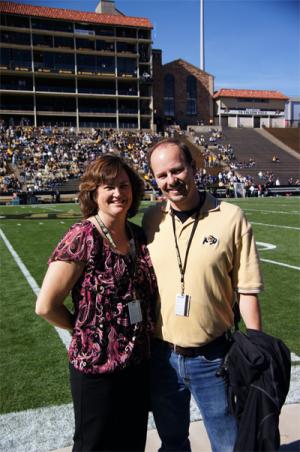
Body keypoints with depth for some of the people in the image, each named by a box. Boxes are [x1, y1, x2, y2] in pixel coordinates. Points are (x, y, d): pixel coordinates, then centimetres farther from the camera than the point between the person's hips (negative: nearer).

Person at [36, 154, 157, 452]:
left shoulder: (138, 236, 1)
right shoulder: (83, 238, -18)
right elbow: (46, 306, -17)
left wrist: (144, 332, 3)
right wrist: (86, 329, -4)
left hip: (140, 362, 6)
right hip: (97, 367, -6)